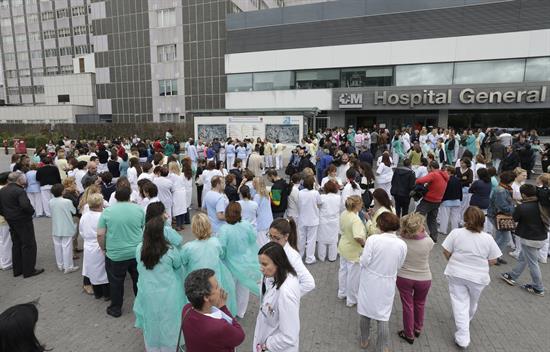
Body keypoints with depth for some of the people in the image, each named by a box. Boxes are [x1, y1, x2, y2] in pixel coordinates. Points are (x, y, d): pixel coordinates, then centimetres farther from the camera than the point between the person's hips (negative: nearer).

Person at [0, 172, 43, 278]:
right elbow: (25, 205, -30)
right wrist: (32, 211, -13)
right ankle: (29, 270, 4)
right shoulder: (19, 191, -19)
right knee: (28, 245, 0)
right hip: (23, 221, -8)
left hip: (11, 221, 9)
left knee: (16, 245, 18)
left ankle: (17, 270, 26)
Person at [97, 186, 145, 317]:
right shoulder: (139, 209, -3)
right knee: (138, 280, 17)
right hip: (137, 252, 2)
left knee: (116, 282, 15)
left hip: (116, 255, -1)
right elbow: (146, 229, 6)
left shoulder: (107, 211, -6)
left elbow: (100, 234, -7)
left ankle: (116, 309, 29)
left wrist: (103, 248, 8)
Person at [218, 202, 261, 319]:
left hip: (232, 265, -2)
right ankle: (241, 312, 40)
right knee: (244, 288, 23)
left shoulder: (224, 229, -27)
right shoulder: (247, 225, -18)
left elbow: (221, 249, -21)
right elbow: (253, 239, -3)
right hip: (246, 264, 2)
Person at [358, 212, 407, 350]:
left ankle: (364, 341, 38)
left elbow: (364, 261, -18)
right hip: (387, 285, 1)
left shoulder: (373, 239, -20)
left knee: (365, 312, 19)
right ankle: (382, 347, 25)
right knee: (383, 316, 15)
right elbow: (398, 266, -1)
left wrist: (361, 258, 3)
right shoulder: (402, 244, -11)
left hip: (369, 282, -1)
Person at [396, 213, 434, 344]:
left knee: (407, 306, 17)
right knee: (419, 304, 25)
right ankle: (418, 329, 46)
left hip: (403, 278, 0)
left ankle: (409, 334, 33)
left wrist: (404, 231, -5)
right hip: (423, 279, 1)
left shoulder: (400, 240, -22)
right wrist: (424, 233, -3)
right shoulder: (428, 242, -24)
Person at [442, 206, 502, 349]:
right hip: (478, 277, 2)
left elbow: (446, 252, -8)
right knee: (472, 302, 25)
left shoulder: (456, 232, -13)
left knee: (460, 303, 5)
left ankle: (462, 337, 4)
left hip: (456, 274, -1)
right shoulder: (488, 238, -10)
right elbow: (493, 261, -4)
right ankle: (466, 321, 51)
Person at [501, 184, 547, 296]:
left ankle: (538, 289, 19)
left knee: (532, 263, 7)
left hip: (529, 239, -7)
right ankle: (512, 277, 34)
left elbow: (515, 219, -5)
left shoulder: (521, 207, -23)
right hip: (541, 237, 7)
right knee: (522, 258, 20)